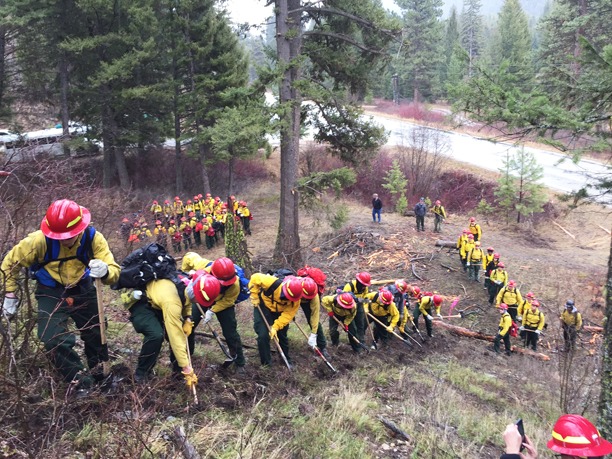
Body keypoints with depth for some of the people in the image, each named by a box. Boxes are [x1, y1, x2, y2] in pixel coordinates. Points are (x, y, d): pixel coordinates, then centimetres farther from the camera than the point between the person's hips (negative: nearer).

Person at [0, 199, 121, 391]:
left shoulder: (93, 238, -25)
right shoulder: (39, 240, -28)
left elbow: (114, 270, -29)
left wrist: (104, 271, -53)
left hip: (83, 290, 2)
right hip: (51, 293, -2)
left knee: (96, 334, 14)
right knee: (53, 341, -17)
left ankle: (101, 376, 41)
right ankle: (82, 381, 4)